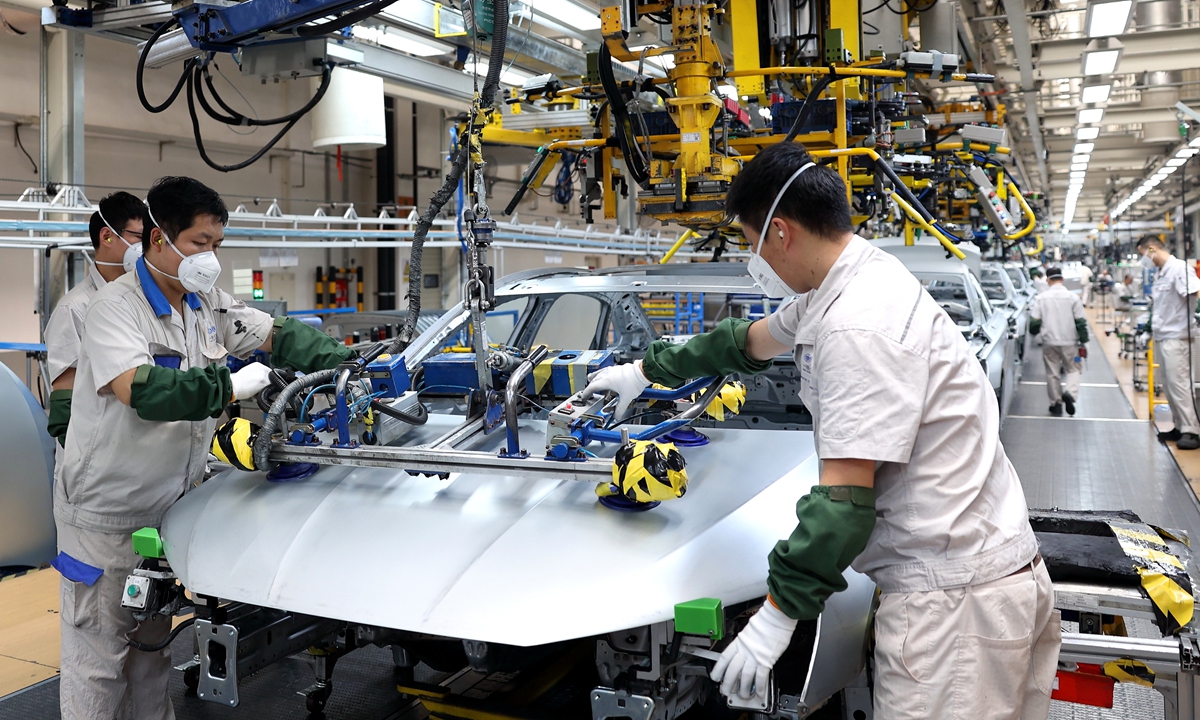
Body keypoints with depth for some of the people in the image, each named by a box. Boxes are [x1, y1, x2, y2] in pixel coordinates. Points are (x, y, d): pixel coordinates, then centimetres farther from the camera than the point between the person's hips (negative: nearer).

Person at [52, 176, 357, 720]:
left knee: (153, 645, 20)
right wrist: (231, 386, -36)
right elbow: (142, 389, -35)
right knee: (97, 658, 5)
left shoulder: (209, 304, 3)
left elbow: (280, 336, 3)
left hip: (166, 507, 7)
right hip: (105, 516, -7)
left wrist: (348, 364, -11)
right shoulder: (116, 308, -19)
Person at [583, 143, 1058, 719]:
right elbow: (749, 342, 26)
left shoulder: (861, 326, -24)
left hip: (956, 599, -10)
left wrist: (777, 614, -17)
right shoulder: (835, 289, 9)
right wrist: (647, 370, 35)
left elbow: (844, 499, -25)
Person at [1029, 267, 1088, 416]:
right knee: (1074, 369, 12)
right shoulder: (1073, 297, -4)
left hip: (1049, 342, 1)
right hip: (1069, 342, -1)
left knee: (1052, 373, 9)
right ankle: (1070, 393, -13)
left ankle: (1056, 404, 11)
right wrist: (1083, 342, 4)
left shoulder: (1041, 298, -2)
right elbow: (1081, 322, -3)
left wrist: (1034, 331, 21)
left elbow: (1035, 321, -1)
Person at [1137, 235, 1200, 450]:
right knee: (1169, 385, 11)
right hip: (1161, 336, 9)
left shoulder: (1179, 268, -14)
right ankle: (1180, 427, 17)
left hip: (1175, 337, -9)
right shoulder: (1159, 272, 13)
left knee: (1179, 384, -9)